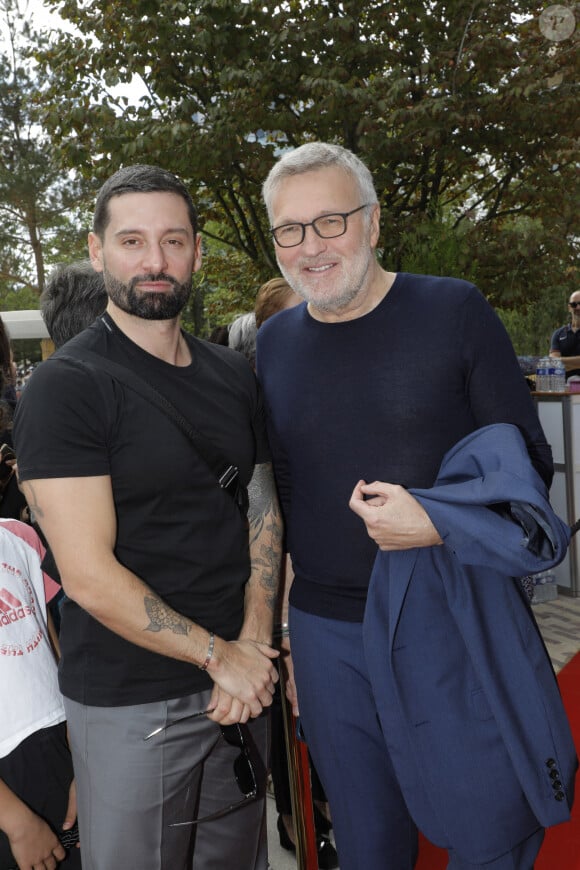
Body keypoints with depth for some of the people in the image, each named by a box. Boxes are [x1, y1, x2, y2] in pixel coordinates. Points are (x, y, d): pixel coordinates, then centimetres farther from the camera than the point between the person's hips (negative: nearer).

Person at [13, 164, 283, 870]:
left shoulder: (232, 375, 7)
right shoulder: (65, 385, -14)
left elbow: (263, 511, 6)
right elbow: (91, 576, -19)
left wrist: (253, 645, -7)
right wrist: (218, 655, -12)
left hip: (241, 681, 6)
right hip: (130, 705, -5)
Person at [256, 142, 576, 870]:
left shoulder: (454, 311, -6)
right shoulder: (273, 344, 4)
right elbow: (277, 496, 10)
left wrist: (438, 522, -22)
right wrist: (275, 632, 11)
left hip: (455, 620, -2)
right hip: (326, 636, 3)